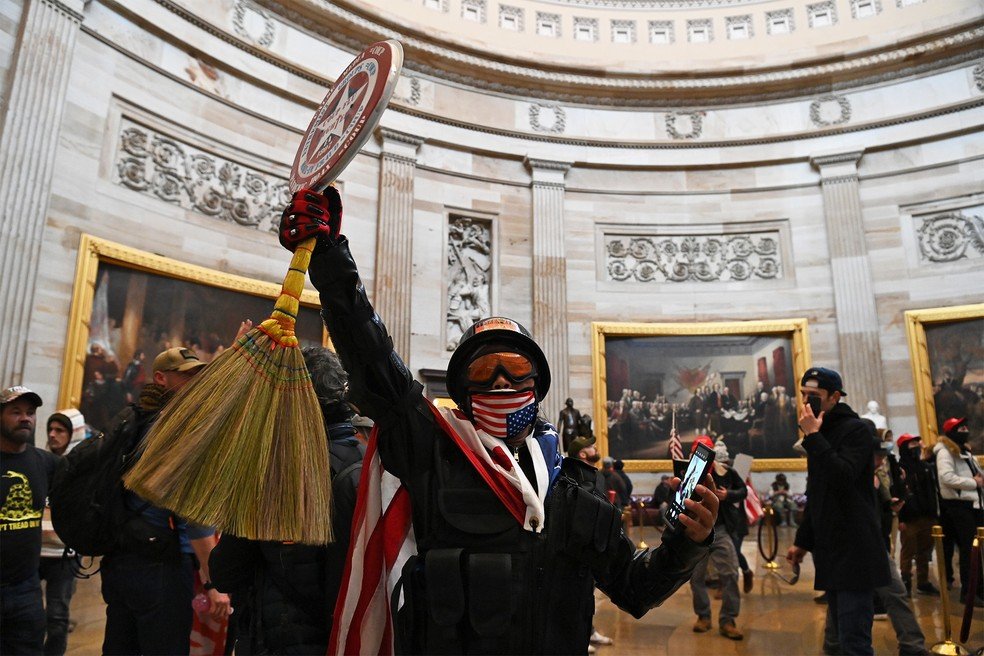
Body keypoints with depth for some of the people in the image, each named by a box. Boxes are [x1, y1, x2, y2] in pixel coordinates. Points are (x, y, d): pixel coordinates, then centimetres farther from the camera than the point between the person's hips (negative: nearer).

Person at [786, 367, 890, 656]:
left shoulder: (854, 429, -9)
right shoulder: (821, 435, 17)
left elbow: (843, 478, -26)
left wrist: (813, 436, -21)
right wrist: (802, 541, 21)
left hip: (854, 551, -9)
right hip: (830, 550, 9)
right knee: (840, 632, 15)